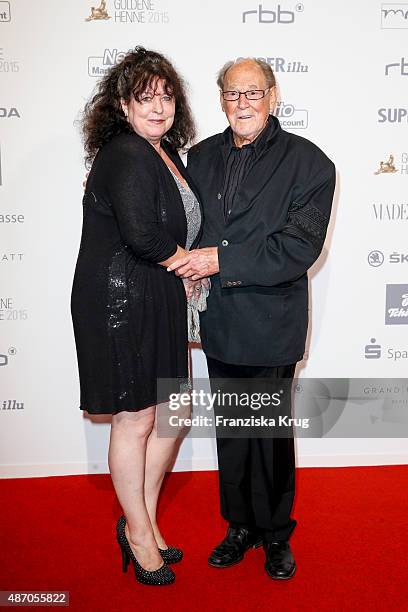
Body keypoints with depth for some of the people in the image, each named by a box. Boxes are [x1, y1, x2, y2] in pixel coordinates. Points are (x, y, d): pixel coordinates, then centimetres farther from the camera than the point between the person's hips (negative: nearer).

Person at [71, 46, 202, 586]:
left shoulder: (167, 153, 14)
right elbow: (142, 235, -28)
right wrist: (185, 259, -10)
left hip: (162, 301, 9)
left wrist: (182, 262, 2)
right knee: (136, 419, 5)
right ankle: (138, 531, 28)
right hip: (121, 303, -9)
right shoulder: (125, 156, -16)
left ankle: (145, 518, 35)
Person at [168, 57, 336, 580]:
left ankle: (275, 533, 31)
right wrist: (191, 265, -4)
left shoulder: (307, 161, -7)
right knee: (230, 429, 15)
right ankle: (241, 525, 35)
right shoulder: (201, 155, 9)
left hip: (271, 325, -4)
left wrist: (223, 260, -20)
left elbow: (299, 246, -16)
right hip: (219, 321, 5)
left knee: (271, 431, 9)